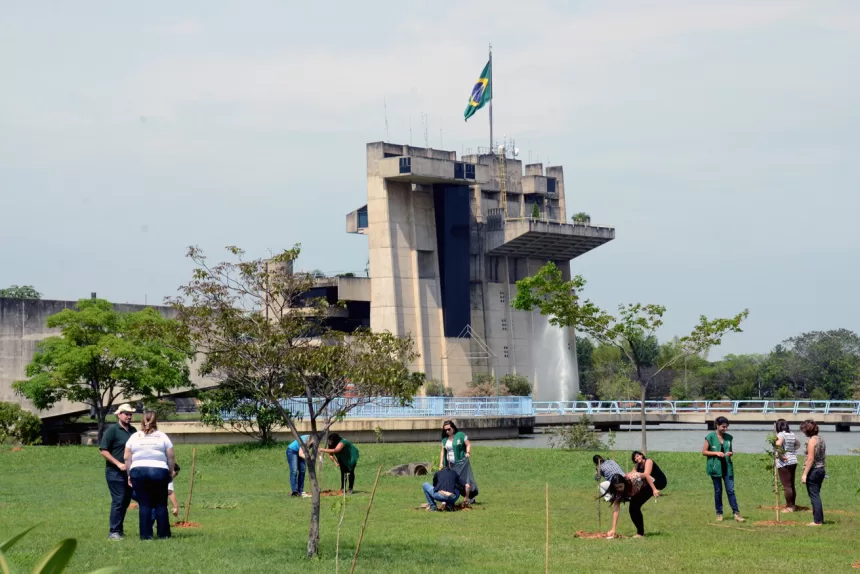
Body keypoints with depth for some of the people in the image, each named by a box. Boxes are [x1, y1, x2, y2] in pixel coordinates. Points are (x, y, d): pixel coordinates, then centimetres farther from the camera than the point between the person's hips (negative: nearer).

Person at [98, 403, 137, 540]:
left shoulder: (133, 431, 13)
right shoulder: (112, 430, -7)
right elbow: (103, 450, -11)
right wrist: (118, 464, -17)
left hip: (129, 472, 7)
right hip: (115, 472, -7)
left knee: (126, 501, 8)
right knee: (118, 500, -10)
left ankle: (119, 529, 17)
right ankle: (113, 531, -6)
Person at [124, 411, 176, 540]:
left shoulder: (134, 437, 9)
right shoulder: (162, 436, 5)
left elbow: (127, 457, 5)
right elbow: (171, 457, 2)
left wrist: (129, 475, 10)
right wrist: (171, 471, 15)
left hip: (138, 472, 1)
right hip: (159, 471, -1)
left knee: (144, 505, 4)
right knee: (161, 504, 7)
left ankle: (146, 534, 3)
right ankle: (163, 533, 9)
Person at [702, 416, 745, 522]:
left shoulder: (728, 437, 7)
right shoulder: (710, 437, -5)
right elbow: (704, 451, -4)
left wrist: (731, 453, -5)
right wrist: (716, 453, -16)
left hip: (727, 467, 3)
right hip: (715, 467, -3)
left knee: (731, 490, -1)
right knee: (718, 491, 5)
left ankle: (736, 513, 0)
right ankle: (719, 513, 15)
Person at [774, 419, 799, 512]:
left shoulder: (781, 435, -14)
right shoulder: (792, 434, 11)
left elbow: (778, 445, -33)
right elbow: (798, 443, 30)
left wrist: (781, 456, -21)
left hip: (784, 463, -8)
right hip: (793, 461, 8)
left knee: (787, 485, -4)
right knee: (792, 485, 14)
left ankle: (789, 507, -2)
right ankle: (792, 505, 21)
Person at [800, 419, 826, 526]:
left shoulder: (812, 441, -16)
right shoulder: (821, 440, 11)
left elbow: (810, 459, -20)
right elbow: (824, 458, 15)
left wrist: (805, 474, -19)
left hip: (813, 470, -9)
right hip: (821, 469, 9)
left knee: (814, 496, -2)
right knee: (816, 495, 16)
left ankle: (817, 521, 0)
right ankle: (820, 519, 21)